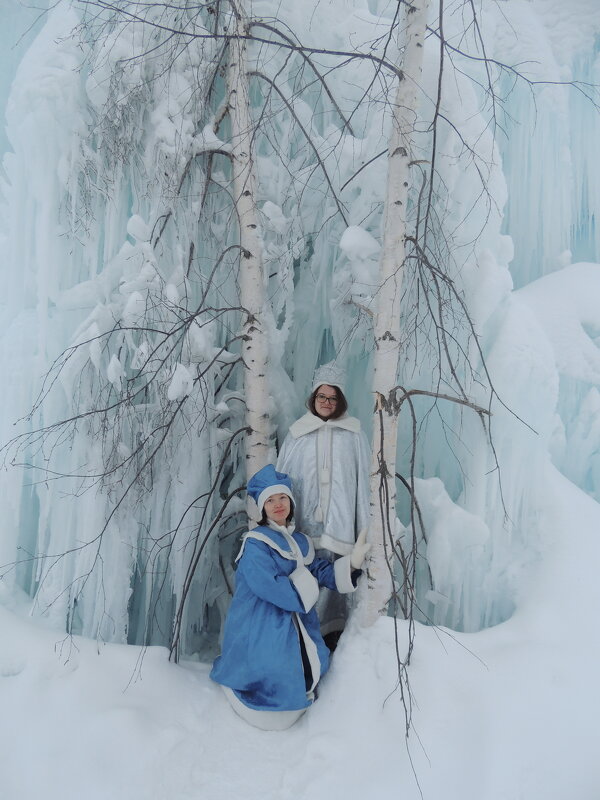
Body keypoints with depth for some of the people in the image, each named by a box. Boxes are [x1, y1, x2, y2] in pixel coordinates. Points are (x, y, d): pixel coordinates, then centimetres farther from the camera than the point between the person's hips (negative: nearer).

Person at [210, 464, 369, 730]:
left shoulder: (301, 542, 12)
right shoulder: (255, 543, -12)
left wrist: (353, 561, -7)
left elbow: (320, 571, 6)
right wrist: (304, 590, -11)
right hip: (261, 626, -7)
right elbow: (268, 586, -23)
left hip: (296, 626, 7)